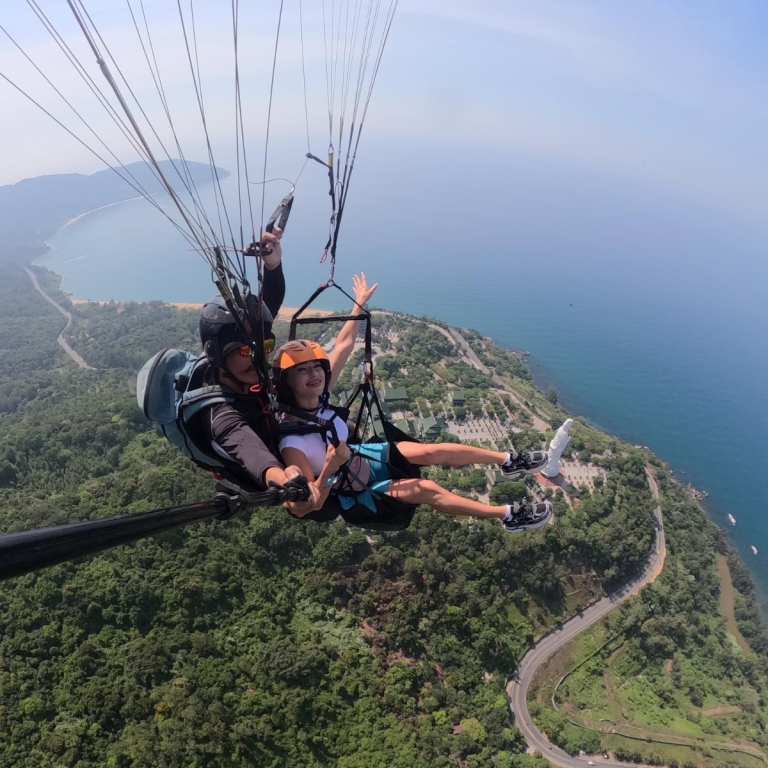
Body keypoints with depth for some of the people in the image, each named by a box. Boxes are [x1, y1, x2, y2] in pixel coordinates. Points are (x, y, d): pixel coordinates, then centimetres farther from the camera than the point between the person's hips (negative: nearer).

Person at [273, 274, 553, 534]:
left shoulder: (317, 397, -18)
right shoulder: (291, 441, -36)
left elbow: (343, 345, -9)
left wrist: (359, 303, -6)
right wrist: (329, 470, -50)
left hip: (360, 457, 6)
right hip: (350, 490, -6)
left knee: (432, 452, 1)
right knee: (426, 490, -13)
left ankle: (508, 460, 17)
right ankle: (508, 515, 0)